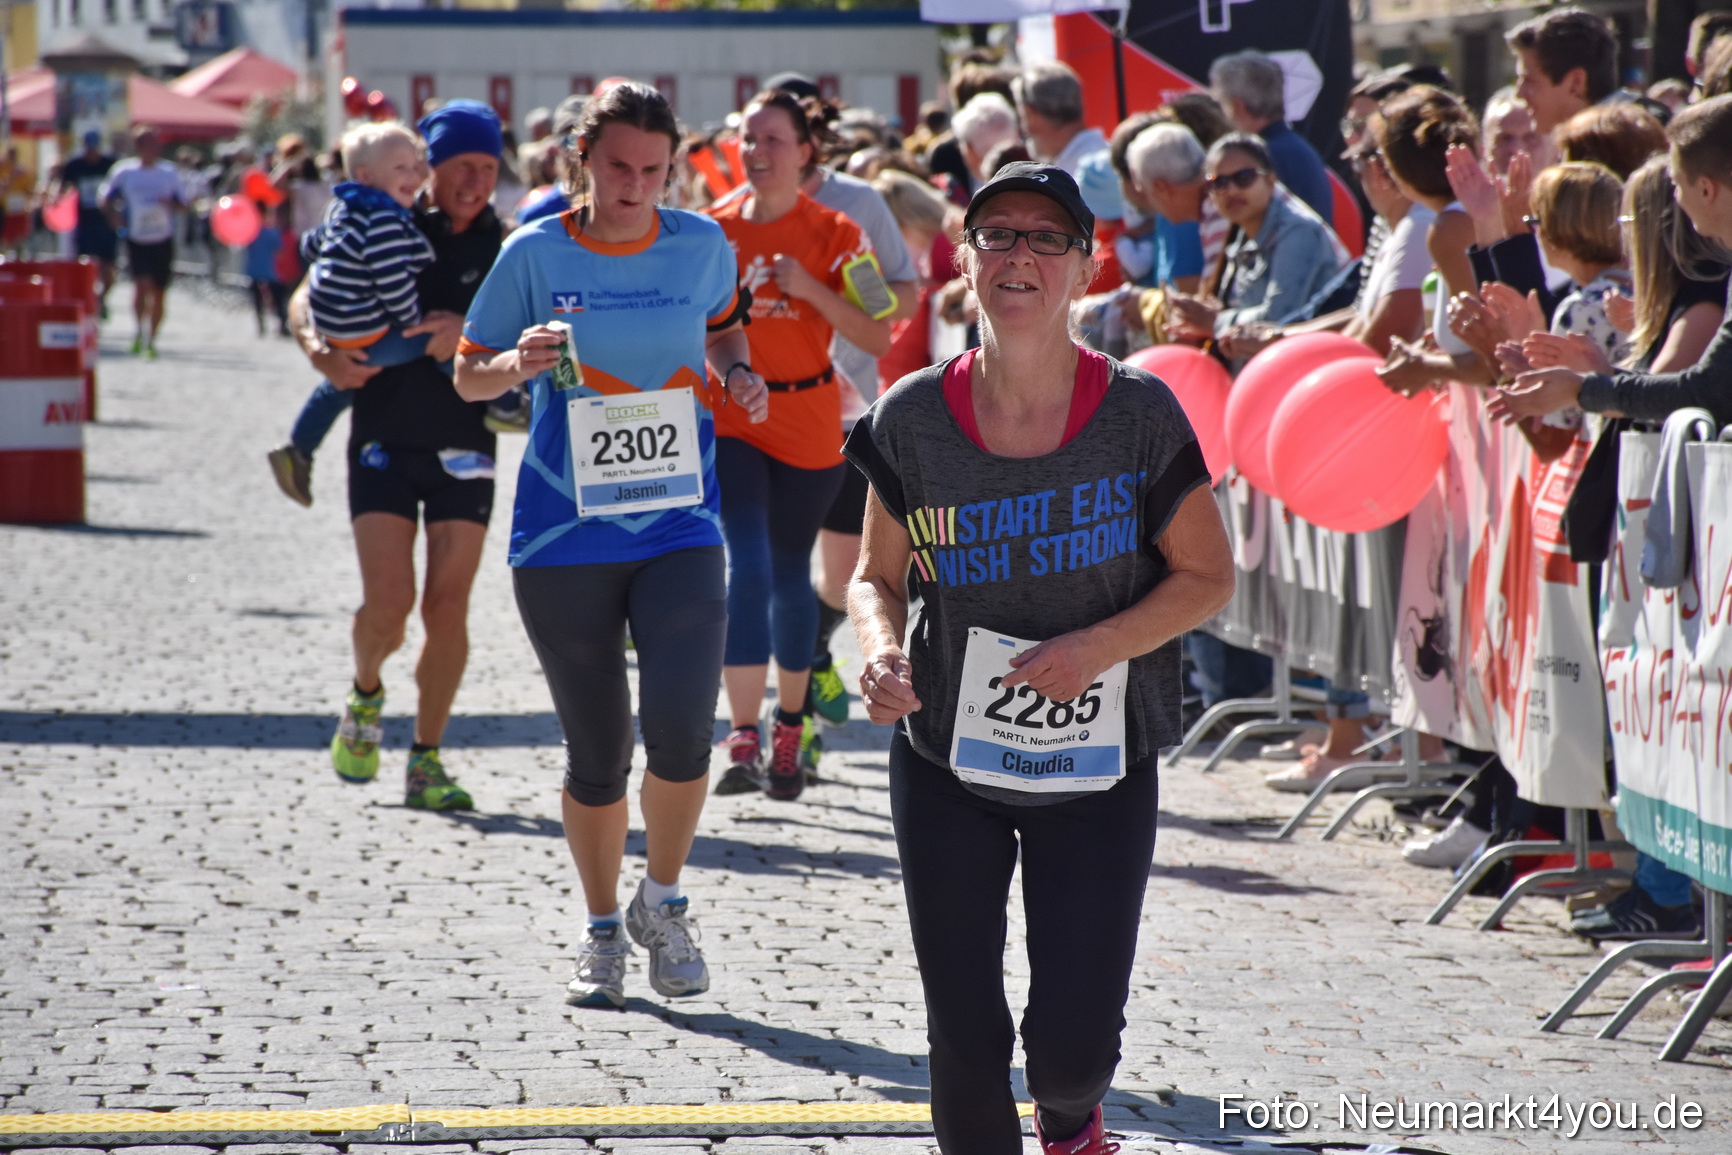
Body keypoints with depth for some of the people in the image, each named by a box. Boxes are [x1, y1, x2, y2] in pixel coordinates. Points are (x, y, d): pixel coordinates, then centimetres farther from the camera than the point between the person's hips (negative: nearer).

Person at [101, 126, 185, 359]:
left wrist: (170, 204, -14)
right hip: (136, 240, -2)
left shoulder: (170, 172, 4)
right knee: (142, 283, -21)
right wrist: (116, 218, -10)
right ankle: (140, 330, -1)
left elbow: (181, 204, 9)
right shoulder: (123, 172, -1)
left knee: (159, 293, 5)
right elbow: (107, 200, 8)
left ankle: (151, 341, 19)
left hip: (163, 241, 2)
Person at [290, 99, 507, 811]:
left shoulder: (504, 246, 2)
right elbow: (308, 302, 1)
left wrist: (469, 333, -26)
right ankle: (365, 694, 23)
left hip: (464, 449, 1)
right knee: (388, 601, -10)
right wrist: (322, 353, -19)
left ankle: (426, 760, 9)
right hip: (383, 441, -1)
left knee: (447, 606, -3)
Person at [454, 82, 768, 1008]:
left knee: (681, 726, -16)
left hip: (679, 525, 1)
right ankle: (603, 933, 27)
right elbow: (467, 377, 4)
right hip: (563, 536, 0)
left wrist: (737, 372, 2)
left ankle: (663, 902, 10)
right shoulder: (534, 255, -3)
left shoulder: (703, 248, 1)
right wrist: (519, 363, -17)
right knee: (596, 751, 6)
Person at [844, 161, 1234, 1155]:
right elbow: (879, 575, 6)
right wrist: (884, 654, -16)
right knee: (965, 1040, 2)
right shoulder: (914, 419, -5)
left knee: (1073, 1041, -5)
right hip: (945, 764, 1)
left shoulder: (1138, 414, -10)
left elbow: (1208, 576, -3)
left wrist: (1097, 646, -19)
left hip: (1100, 770, -1)